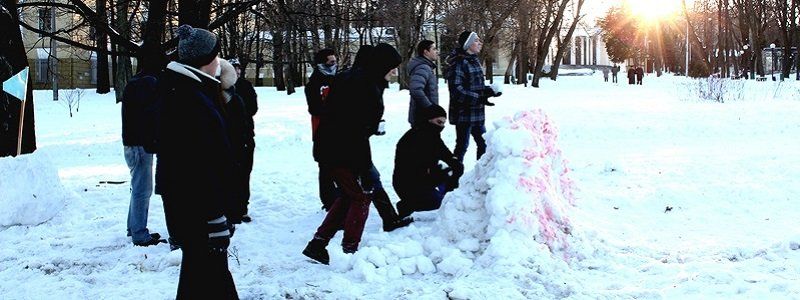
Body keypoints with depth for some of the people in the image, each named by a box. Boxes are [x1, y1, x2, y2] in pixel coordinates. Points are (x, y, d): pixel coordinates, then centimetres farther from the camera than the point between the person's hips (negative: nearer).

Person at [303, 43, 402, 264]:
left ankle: (317, 244, 18)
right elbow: (359, 132, -23)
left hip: (328, 148, 10)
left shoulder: (349, 78, 12)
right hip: (345, 152, -10)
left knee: (349, 196, 19)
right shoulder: (367, 87, -20)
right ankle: (349, 251, 10)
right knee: (362, 197, 5)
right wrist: (367, 167, -20)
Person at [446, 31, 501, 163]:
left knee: (483, 143, 16)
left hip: (477, 113, 9)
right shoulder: (459, 63, -17)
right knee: (462, 145, -2)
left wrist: (489, 91, 2)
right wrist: (479, 98, -24)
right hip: (464, 113, -9)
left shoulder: (474, 61, 12)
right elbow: (456, 89, -23)